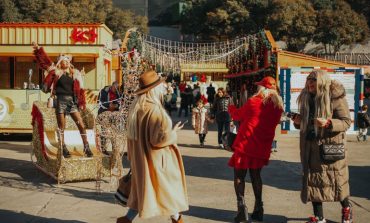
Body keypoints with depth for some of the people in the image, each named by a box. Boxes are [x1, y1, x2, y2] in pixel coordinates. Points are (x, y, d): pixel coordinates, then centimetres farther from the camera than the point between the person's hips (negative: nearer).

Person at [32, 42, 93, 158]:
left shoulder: (75, 73, 9)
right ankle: (63, 149, 13)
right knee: (61, 127, 3)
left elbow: (80, 89, 7)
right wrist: (38, 50, -4)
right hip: (61, 101, -2)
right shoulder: (56, 71, 5)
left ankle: (86, 147, 3)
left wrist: (81, 103, 2)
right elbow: (45, 61, 3)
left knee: (81, 125, -4)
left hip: (72, 101, 2)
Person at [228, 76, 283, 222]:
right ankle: (258, 210, 17)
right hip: (262, 146, 5)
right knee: (256, 175, 19)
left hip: (245, 143, -5)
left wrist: (231, 108, 24)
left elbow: (237, 115, 3)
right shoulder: (278, 106, 2)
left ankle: (242, 208, -6)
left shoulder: (253, 102, -11)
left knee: (239, 175, 5)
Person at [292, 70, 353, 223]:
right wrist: (298, 122, -2)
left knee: (336, 180, 5)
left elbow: (346, 122, -13)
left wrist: (328, 123, -30)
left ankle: (346, 208, 32)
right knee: (313, 180, 6)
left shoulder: (336, 97, -11)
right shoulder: (307, 97, 8)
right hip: (311, 147, 5)